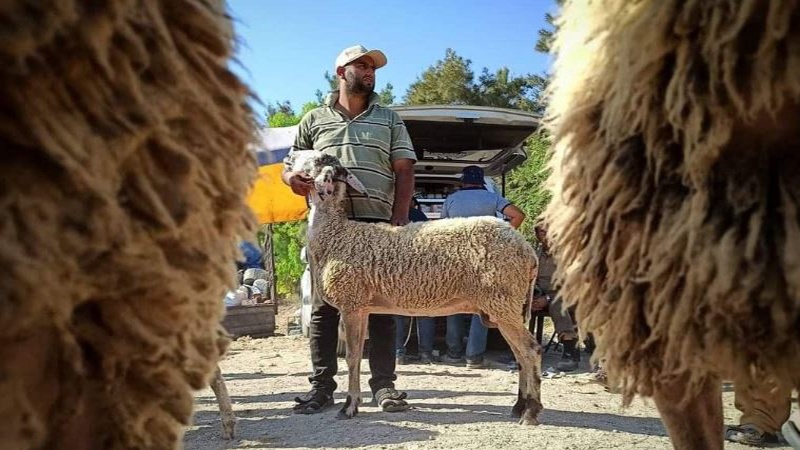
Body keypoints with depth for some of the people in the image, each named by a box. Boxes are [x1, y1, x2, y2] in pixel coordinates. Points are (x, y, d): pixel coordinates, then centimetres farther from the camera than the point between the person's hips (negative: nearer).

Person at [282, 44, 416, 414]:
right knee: (323, 305, -1)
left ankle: (384, 385, 7)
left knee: (381, 304, 1)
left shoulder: (389, 120, 17)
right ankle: (322, 387, 5)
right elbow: (290, 165, 17)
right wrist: (293, 178, -9)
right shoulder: (314, 120, 16)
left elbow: (404, 171, 9)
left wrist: (399, 219, -4)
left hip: (377, 225, 0)